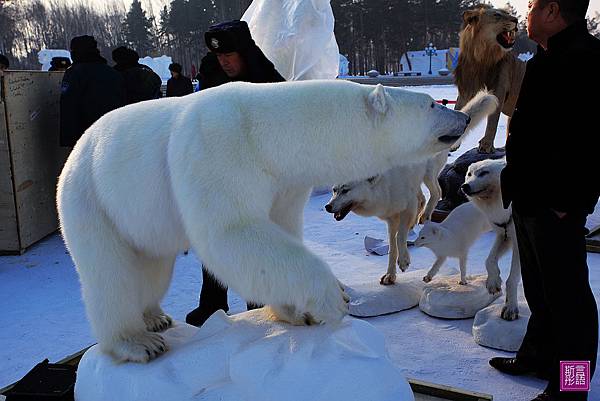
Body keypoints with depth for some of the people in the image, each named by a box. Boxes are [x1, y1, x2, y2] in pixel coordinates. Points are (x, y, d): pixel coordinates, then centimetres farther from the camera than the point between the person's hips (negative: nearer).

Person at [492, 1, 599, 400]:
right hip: (531, 199, 10)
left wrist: (566, 201, -24)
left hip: (555, 204, -10)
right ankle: (538, 356, 40)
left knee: (566, 295, 3)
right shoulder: (550, 58, 15)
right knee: (539, 289, 23)